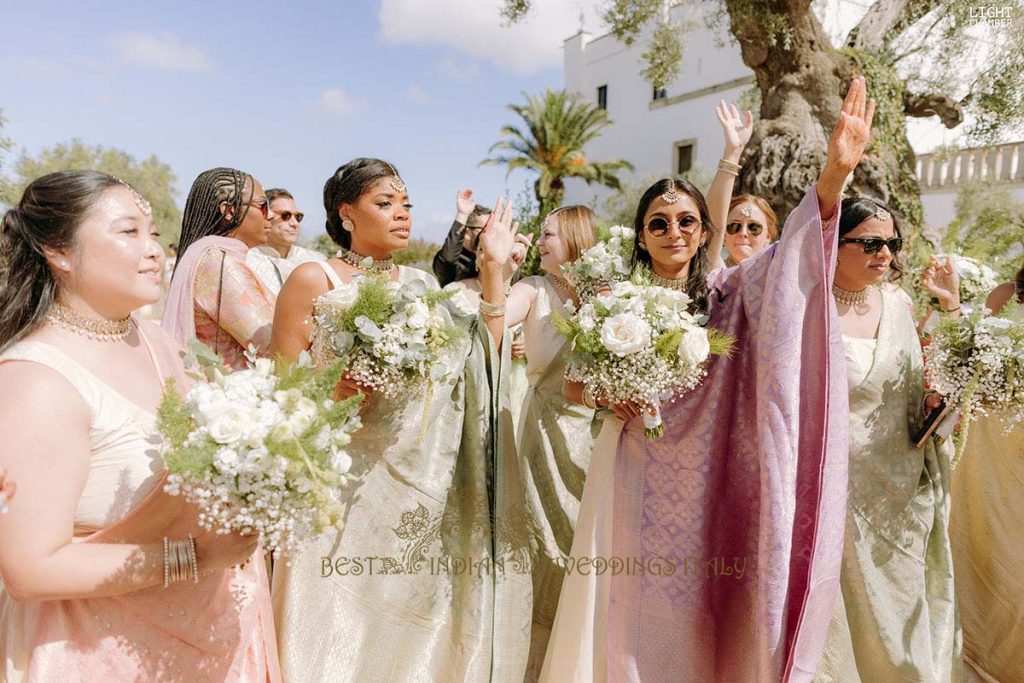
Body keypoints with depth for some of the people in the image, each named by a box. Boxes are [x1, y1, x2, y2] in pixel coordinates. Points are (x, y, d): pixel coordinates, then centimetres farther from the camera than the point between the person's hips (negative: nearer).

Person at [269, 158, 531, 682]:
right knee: (345, 631, 5)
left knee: (416, 628, 13)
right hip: (350, 492, -4)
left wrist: (493, 271, 2)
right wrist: (332, 390, -21)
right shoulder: (314, 280, -2)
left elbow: (484, 360, 3)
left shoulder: (422, 284, 12)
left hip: (426, 494, 4)